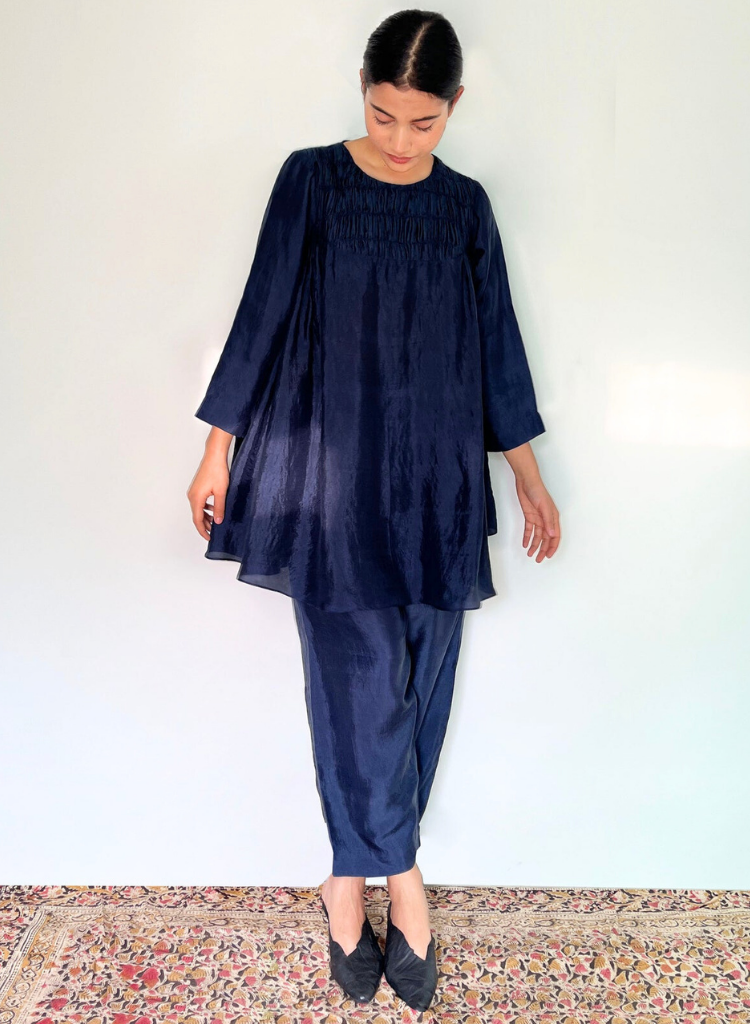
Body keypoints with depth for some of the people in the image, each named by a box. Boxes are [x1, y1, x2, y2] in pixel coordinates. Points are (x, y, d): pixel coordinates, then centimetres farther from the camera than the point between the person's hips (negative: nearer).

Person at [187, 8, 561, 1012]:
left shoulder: (465, 206, 10)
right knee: (360, 679, -5)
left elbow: (495, 343, 12)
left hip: (435, 478, 3)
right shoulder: (311, 179, 2)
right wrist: (219, 450, 1)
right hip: (334, 473, -3)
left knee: (417, 685, 6)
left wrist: (527, 472, 12)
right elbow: (263, 315, 2)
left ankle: (356, 875, 25)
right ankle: (399, 876, 17)